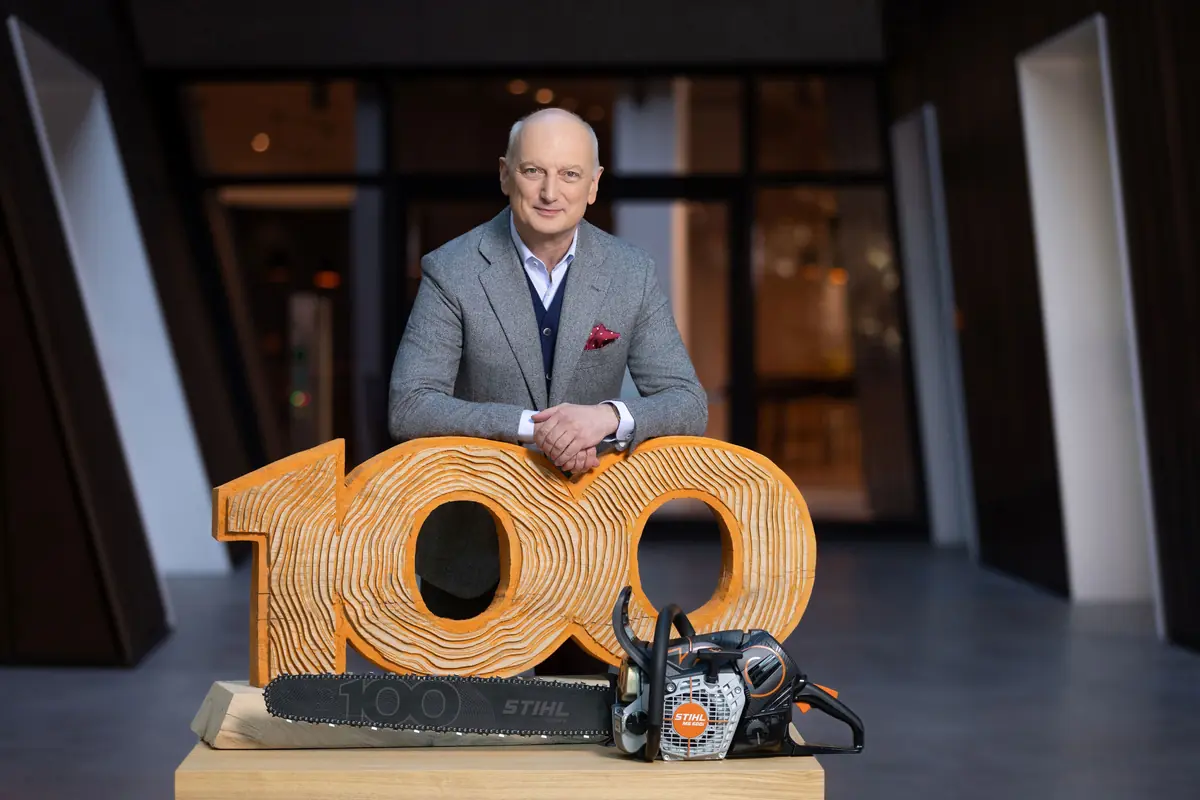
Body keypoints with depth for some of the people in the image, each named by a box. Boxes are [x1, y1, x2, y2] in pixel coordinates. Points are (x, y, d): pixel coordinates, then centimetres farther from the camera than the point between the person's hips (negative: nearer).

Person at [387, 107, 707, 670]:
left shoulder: (632, 274, -3)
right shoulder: (452, 271, -10)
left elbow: (687, 405, -7)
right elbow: (408, 408, -18)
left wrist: (610, 416, -28)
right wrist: (529, 426, -30)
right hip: (468, 560, -2)